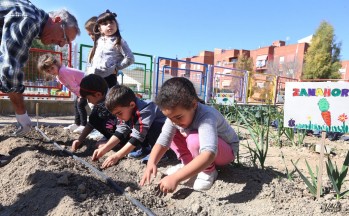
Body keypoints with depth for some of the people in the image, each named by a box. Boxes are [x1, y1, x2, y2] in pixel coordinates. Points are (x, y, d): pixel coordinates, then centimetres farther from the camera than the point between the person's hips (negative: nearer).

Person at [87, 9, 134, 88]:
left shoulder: (119, 42, -4)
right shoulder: (98, 41, 14)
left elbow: (130, 58, -12)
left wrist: (116, 68, -10)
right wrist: (90, 68, 13)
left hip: (108, 78, -6)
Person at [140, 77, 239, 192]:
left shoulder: (206, 117, -39)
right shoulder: (175, 115, -19)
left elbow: (209, 154, -52)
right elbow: (162, 142, -21)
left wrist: (176, 178, -57)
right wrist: (151, 163, -39)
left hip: (226, 150, -6)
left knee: (194, 140, -35)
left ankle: (209, 171, -9)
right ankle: (188, 163, 4)